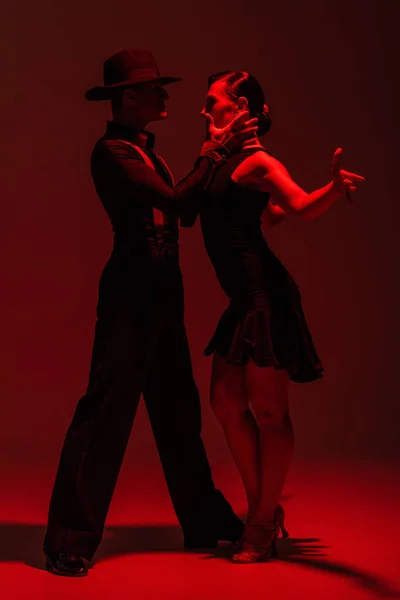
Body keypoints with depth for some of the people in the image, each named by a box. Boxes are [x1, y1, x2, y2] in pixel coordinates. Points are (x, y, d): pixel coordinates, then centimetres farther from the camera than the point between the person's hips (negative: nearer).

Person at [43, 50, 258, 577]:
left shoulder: (144, 150, 15)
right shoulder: (112, 151, -12)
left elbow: (182, 211, 13)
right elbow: (174, 201, -21)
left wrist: (209, 156, 7)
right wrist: (217, 153, -16)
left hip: (161, 294, 9)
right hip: (132, 293, -9)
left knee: (177, 406, 14)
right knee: (107, 406, -6)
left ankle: (204, 521, 25)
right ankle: (70, 539, 3)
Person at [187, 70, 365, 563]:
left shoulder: (255, 160, -9)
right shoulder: (227, 162, 16)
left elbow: (303, 207, -22)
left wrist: (335, 187, -43)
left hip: (265, 295, -10)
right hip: (244, 299, 10)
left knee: (267, 411, -1)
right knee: (226, 402, 10)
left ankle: (264, 523, 9)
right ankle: (261, 509, 22)